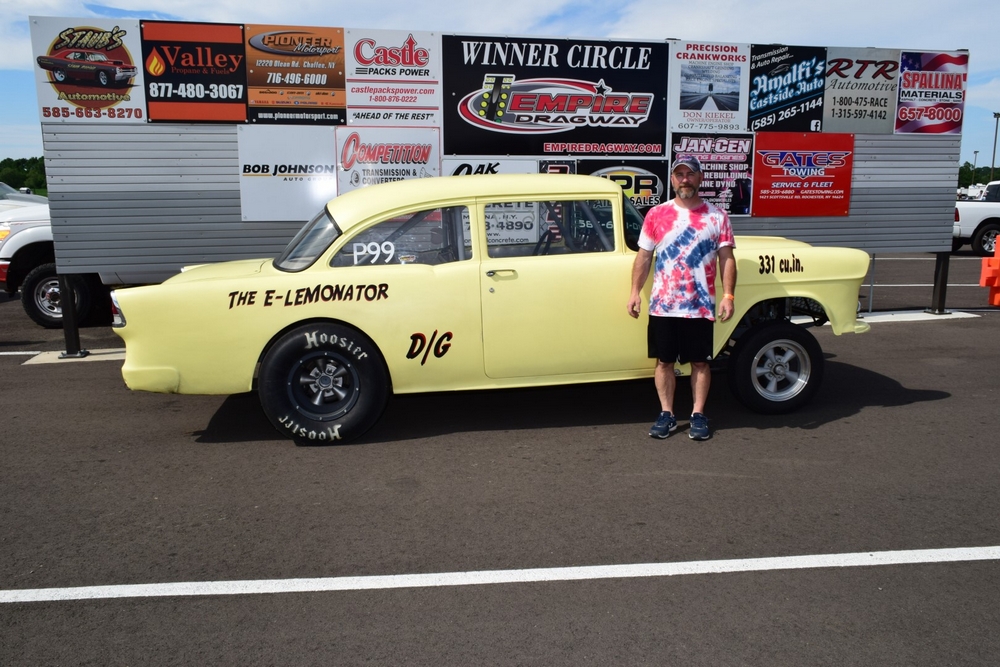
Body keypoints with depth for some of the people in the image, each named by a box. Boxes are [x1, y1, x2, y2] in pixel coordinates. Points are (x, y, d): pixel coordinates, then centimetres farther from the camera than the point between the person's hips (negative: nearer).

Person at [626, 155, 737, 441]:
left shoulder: (717, 216, 2)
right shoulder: (656, 215, 4)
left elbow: (726, 259, 0)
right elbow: (643, 257, 5)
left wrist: (728, 295, -10)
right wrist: (635, 292, -3)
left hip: (700, 307, 0)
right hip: (662, 306, 1)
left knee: (700, 363, 8)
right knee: (664, 362, 8)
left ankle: (698, 415, 20)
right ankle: (667, 414, 20)